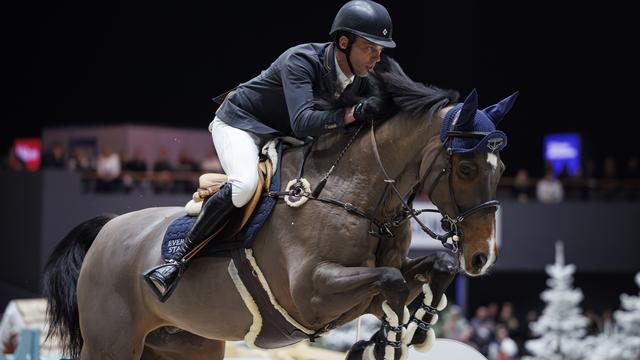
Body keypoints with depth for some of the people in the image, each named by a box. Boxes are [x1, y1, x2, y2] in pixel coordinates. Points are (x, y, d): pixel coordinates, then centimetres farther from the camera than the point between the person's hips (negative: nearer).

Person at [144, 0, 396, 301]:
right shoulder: (300, 61, -32)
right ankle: (179, 257, -24)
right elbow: (303, 123, -44)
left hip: (282, 138, 8)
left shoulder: (361, 78, -10)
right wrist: (354, 113, -55)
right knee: (244, 185, -33)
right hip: (240, 122, -8)